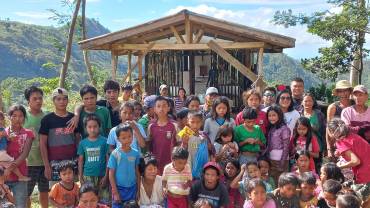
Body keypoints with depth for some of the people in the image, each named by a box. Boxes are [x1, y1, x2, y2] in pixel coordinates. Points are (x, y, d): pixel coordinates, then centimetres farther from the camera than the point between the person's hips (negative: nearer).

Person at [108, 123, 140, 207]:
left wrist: (138, 190, 6)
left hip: (132, 189, 3)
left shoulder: (135, 153, -2)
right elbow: (111, 174, -8)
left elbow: (137, 172, 6)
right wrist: (115, 192, -10)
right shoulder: (115, 154, -10)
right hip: (119, 188, -3)